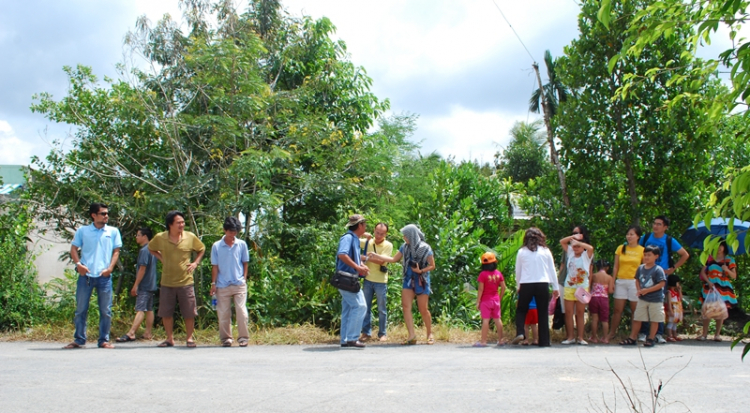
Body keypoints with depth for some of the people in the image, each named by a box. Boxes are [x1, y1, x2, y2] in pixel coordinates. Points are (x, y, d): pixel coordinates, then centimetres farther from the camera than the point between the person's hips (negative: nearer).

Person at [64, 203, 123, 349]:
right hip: (85, 275, 0)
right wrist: (78, 264, -9)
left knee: (106, 310, 2)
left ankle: (104, 340, 11)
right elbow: (73, 249, 8)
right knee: (81, 309, 4)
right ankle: (79, 340, 13)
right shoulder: (82, 231, 7)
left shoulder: (113, 232, 9)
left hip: (104, 276, 0)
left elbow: (116, 251, 9)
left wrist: (110, 267, -5)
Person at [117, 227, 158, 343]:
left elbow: (142, 269, -18)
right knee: (149, 309, 9)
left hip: (144, 286, -9)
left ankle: (131, 334, -16)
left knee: (140, 310, -13)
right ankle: (148, 333, 11)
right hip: (151, 285, 9)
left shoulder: (144, 250, -14)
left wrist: (135, 285, -15)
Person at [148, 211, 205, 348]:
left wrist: (195, 262, 0)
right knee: (166, 312, 6)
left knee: (189, 313, 2)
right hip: (167, 282, 1)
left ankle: (189, 338, 16)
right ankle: (170, 339, 19)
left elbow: (201, 249, 14)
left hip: (186, 281, -1)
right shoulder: (160, 238, -3)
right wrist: (161, 258, 4)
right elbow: (151, 248, 18)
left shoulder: (190, 237, -4)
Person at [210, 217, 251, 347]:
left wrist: (244, 278, 0)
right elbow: (215, 266, 4)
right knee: (223, 313, 5)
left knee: (241, 311, -5)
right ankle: (226, 338, 16)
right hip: (222, 286, 0)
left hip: (239, 284, 0)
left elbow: (245, 263, 10)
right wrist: (213, 283, 1)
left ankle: (243, 337, 4)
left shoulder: (242, 245, 4)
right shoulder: (216, 246, 2)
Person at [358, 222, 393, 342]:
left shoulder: (388, 245, -4)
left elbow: (381, 261, -15)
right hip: (368, 279, 3)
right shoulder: (367, 242, 4)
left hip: (381, 281, -3)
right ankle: (366, 332, 13)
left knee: (382, 309, 6)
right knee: (366, 307, 5)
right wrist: (362, 234, -13)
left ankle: (383, 334, 14)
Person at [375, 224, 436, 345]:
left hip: (422, 281, -4)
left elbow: (432, 266, -4)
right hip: (408, 280, 4)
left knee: (423, 309, 0)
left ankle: (430, 334, 19)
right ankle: (412, 335, -12)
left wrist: (421, 271, -19)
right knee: (406, 306, -10)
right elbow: (394, 259, 14)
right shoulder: (405, 247, 5)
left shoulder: (425, 248, -9)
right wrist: (377, 255, 10)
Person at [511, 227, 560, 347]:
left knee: (521, 310, 15)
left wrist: (518, 286, 22)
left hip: (526, 285, 0)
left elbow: (517, 271, 9)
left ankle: (520, 333, -6)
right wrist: (555, 287, 16)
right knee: (543, 313, 7)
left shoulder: (521, 252, 3)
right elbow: (552, 270, 8)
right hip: (542, 284, 0)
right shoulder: (545, 251, 3)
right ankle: (544, 341, 7)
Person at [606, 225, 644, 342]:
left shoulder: (642, 250, 1)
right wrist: (612, 281, 2)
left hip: (634, 282, -2)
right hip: (620, 281, 2)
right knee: (617, 310, 3)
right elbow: (616, 267, 8)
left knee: (635, 310, 3)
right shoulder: (620, 248, 7)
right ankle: (612, 333, 10)